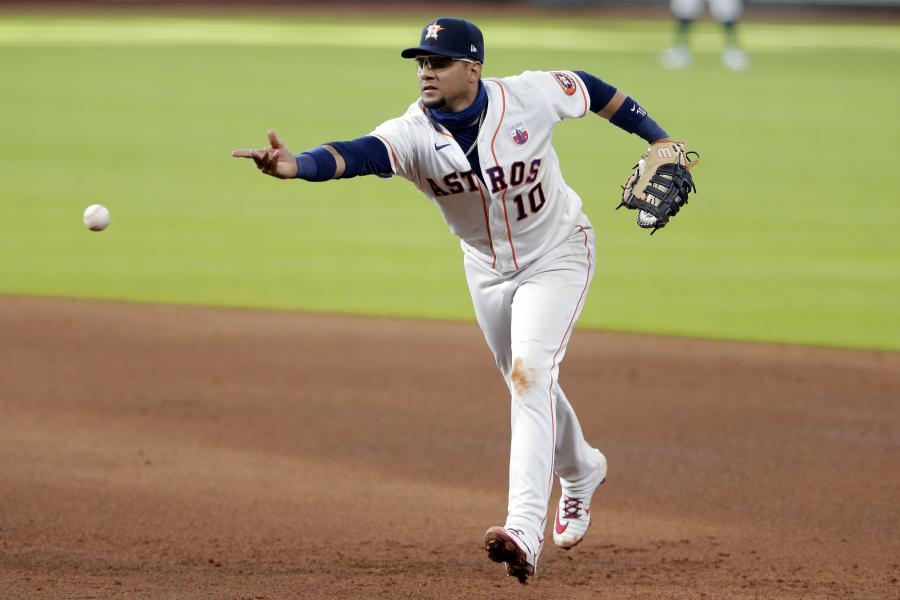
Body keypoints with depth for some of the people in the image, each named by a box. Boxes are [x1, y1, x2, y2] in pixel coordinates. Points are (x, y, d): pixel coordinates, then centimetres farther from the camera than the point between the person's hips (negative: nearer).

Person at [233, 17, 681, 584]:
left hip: (557, 256, -4)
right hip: (487, 269, 4)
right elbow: (357, 155, -45)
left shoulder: (531, 95, -24)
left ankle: (525, 531, -32)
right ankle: (581, 471, 53)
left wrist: (659, 140, -2)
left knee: (530, 373, -23)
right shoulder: (413, 133, -25)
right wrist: (294, 165, -65)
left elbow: (593, 89, -4)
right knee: (527, 385, 20)